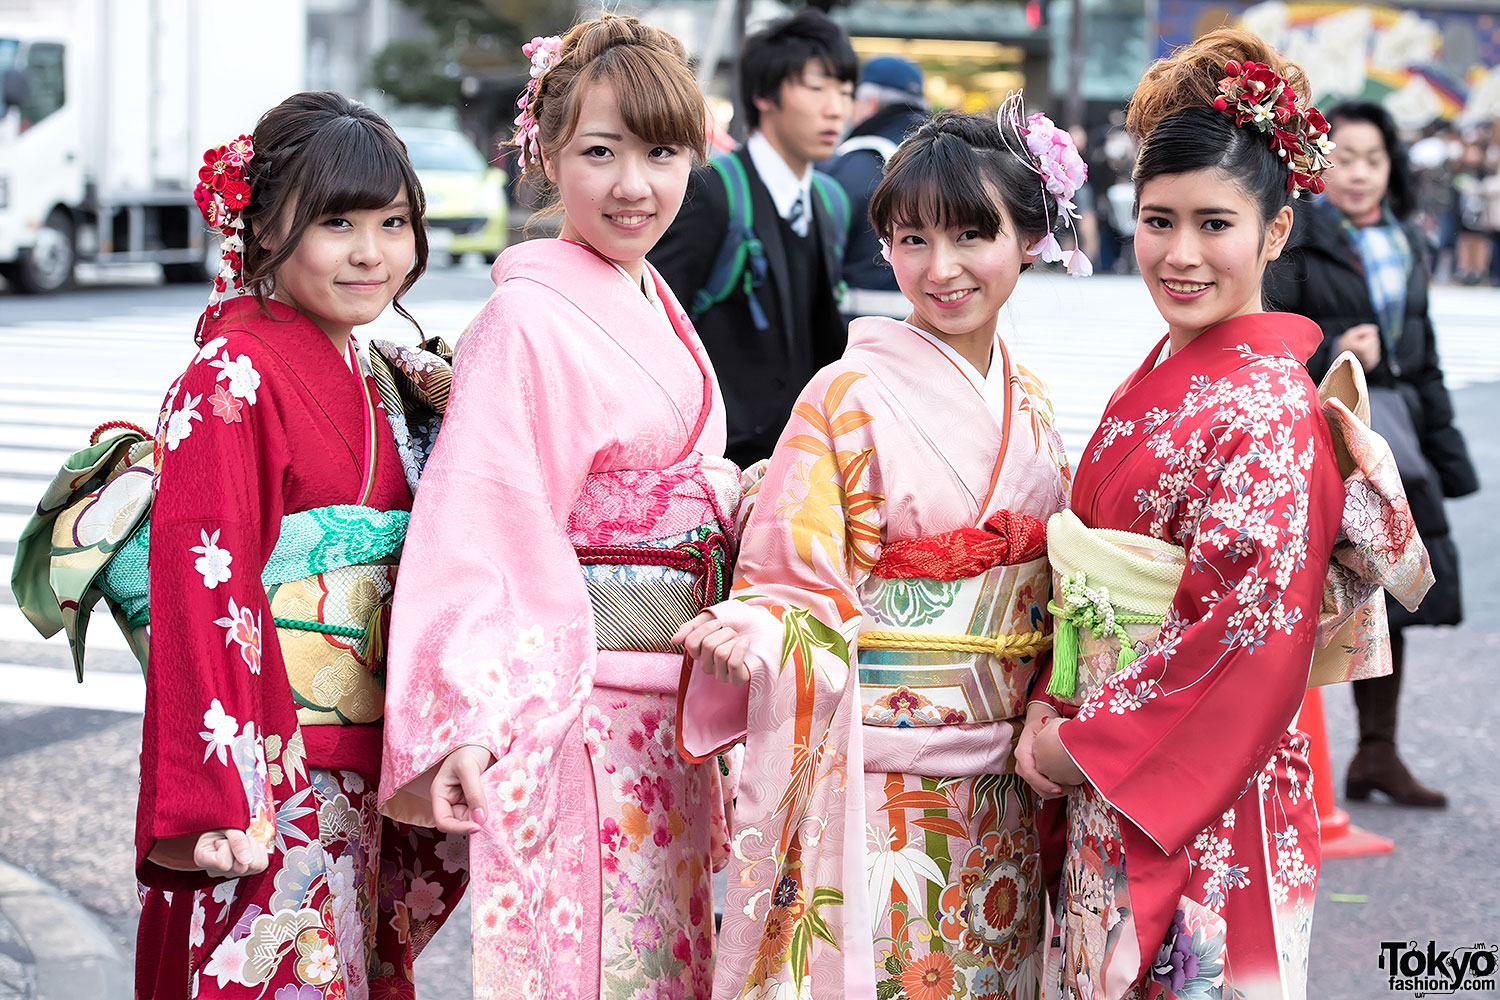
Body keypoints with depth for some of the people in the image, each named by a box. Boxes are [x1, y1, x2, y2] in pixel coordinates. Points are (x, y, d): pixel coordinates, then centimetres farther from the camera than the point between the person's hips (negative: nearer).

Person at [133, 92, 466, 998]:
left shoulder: (369, 377, 12)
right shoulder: (231, 379, -13)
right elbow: (201, 584, -19)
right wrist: (210, 800, -23)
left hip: (361, 775, 8)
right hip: (269, 772, -8)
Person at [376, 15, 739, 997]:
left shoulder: (658, 308, 11)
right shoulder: (526, 318, -14)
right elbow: (479, 520, -20)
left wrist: (742, 499, 5)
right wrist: (467, 718, -26)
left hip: (666, 710, 8)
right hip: (565, 701, -8)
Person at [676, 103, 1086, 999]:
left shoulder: (1030, 407, 8)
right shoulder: (850, 397, -8)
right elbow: (799, 589, -9)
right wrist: (753, 636, -29)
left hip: (1002, 786, 5)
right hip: (876, 781, -5)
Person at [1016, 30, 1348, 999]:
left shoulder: (1270, 413, -16)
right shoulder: (1151, 381, 8)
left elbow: (1255, 639, -19)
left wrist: (1086, 743, -13)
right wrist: (1047, 711, -1)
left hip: (1208, 810, -7)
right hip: (1105, 793, 8)